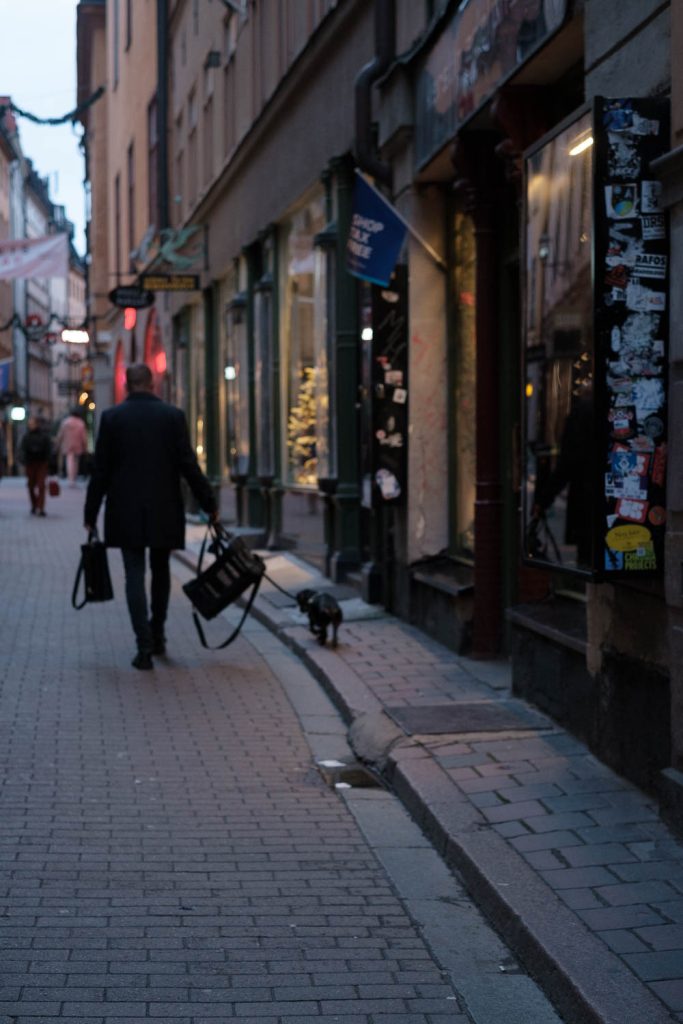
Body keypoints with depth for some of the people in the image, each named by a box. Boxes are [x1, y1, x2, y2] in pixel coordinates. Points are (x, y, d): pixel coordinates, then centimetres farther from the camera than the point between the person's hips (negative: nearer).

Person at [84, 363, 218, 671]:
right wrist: (209, 503, 4)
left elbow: (101, 470, -1)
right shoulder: (173, 415, -2)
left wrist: (91, 513, 6)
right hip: (164, 511, 1)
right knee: (161, 571, 18)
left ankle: (145, 646, -9)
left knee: (134, 575, 0)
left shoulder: (112, 417, -2)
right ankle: (156, 636, 27)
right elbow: (188, 465, -4)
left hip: (126, 511, -1)